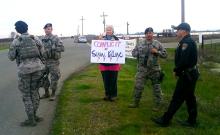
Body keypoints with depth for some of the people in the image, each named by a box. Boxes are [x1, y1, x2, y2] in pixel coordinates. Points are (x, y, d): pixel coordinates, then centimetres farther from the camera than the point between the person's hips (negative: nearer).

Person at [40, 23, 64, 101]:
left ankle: (53, 94, 13)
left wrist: (53, 48, -21)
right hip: (44, 61, 6)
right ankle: (46, 93, 25)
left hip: (53, 62, -5)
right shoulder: (42, 39, 10)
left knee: (54, 78, 0)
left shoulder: (56, 38, -7)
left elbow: (62, 48, -14)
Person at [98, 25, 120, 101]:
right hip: (104, 63, 2)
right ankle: (107, 94, 23)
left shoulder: (116, 39, 0)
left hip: (114, 63, -2)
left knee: (113, 80, 4)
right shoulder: (102, 38, 7)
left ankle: (113, 95, 16)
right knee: (106, 80, 10)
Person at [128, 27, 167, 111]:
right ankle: (136, 102, 21)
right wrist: (139, 54, -10)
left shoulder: (157, 44, -1)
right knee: (138, 86, 5)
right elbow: (133, 53, 9)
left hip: (154, 69, -1)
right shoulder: (140, 43, 5)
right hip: (142, 69, 2)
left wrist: (157, 52, -16)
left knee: (156, 87, 6)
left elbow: (165, 54, 0)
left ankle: (157, 104, 19)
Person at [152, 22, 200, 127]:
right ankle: (192, 121, 24)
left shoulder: (187, 42, -18)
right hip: (190, 74, 10)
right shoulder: (187, 41, 15)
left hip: (187, 75, -10)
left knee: (177, 98, -4)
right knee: (190, 97, 15)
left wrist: (176, 70, -12)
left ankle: (165, 120, 3)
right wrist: (178, 70, 5)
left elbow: (184, 60, -26)